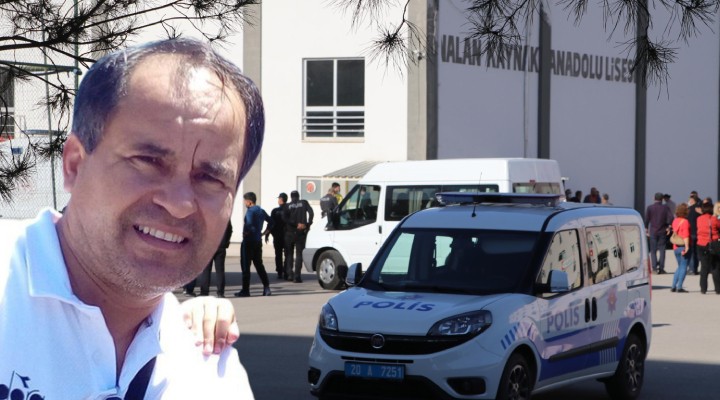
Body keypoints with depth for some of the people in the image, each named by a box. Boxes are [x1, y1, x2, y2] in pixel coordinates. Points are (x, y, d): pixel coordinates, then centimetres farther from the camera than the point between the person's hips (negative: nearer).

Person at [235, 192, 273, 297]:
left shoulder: (250, 211, -14)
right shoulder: (261, 211, 12)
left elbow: (250, 224, -30)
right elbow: (271, 221, 20)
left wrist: (246, 232, -15)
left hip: (248, 241, -8)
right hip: (258, 241, 8)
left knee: (245, 266, -1)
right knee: (259, 265, 14)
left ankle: (245, 290, 1)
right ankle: (266, 287, 8)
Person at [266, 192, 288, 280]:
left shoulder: (275, 211, -6)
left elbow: (271, 223, -5)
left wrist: (267, 233, 2)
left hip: (277, 236, -2)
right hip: (288, 236, 2)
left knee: (278, 255, 3)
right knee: (287, 255, 6)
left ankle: (279, 272, -1)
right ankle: (286, 273, 3)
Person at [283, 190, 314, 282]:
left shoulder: (288, 205, 4)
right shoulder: (304, 203, 4)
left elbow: (284, 217, -13)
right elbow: (311, 213, -11)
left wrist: (295, 224, -14)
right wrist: (308, 224, -9)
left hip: (290, 232, 0)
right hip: (301, 232, 0)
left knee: (289, 254, 14)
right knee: (299, 254, 3)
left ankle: (289, 274, 5)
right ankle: (297, 276, -6)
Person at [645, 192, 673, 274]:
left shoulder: (649, 208, -2)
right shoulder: (665, 208, -1)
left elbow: (646, 219, -3)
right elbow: (670, 218, -9)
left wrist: (646, 229, 6)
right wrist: (668, 227, 3)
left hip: (653, 232, 0)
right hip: (663, 232, 0)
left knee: (653, 251, 4)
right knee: (662, 250, 7)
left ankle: (654, 267, -10)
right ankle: (661, 268, 3)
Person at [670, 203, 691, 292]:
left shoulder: (675, 221, 9)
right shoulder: (685, 221, -14)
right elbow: (686, 235, -19)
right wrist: (687, 246, -21)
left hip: (676, 247, 7)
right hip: (683, 247, -7)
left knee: (680, 267, 18)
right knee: (683, 267, 0)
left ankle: (673, 286, 13)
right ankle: (679, 287, -3)